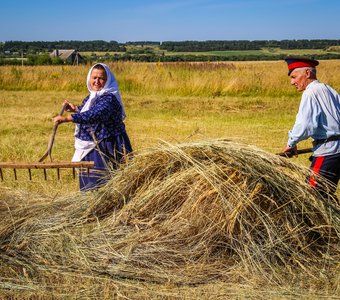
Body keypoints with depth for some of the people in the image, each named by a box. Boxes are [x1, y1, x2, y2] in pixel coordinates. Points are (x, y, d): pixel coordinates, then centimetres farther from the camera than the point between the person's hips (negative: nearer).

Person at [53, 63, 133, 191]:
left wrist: (66, 118, -40)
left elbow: (94, 115, -37)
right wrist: (75, 108, 13)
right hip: (90, 149, 10)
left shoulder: (109, 99, -21)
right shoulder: (92, 96, 9)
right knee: (88, 184, 20)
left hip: (105, 150, -10)